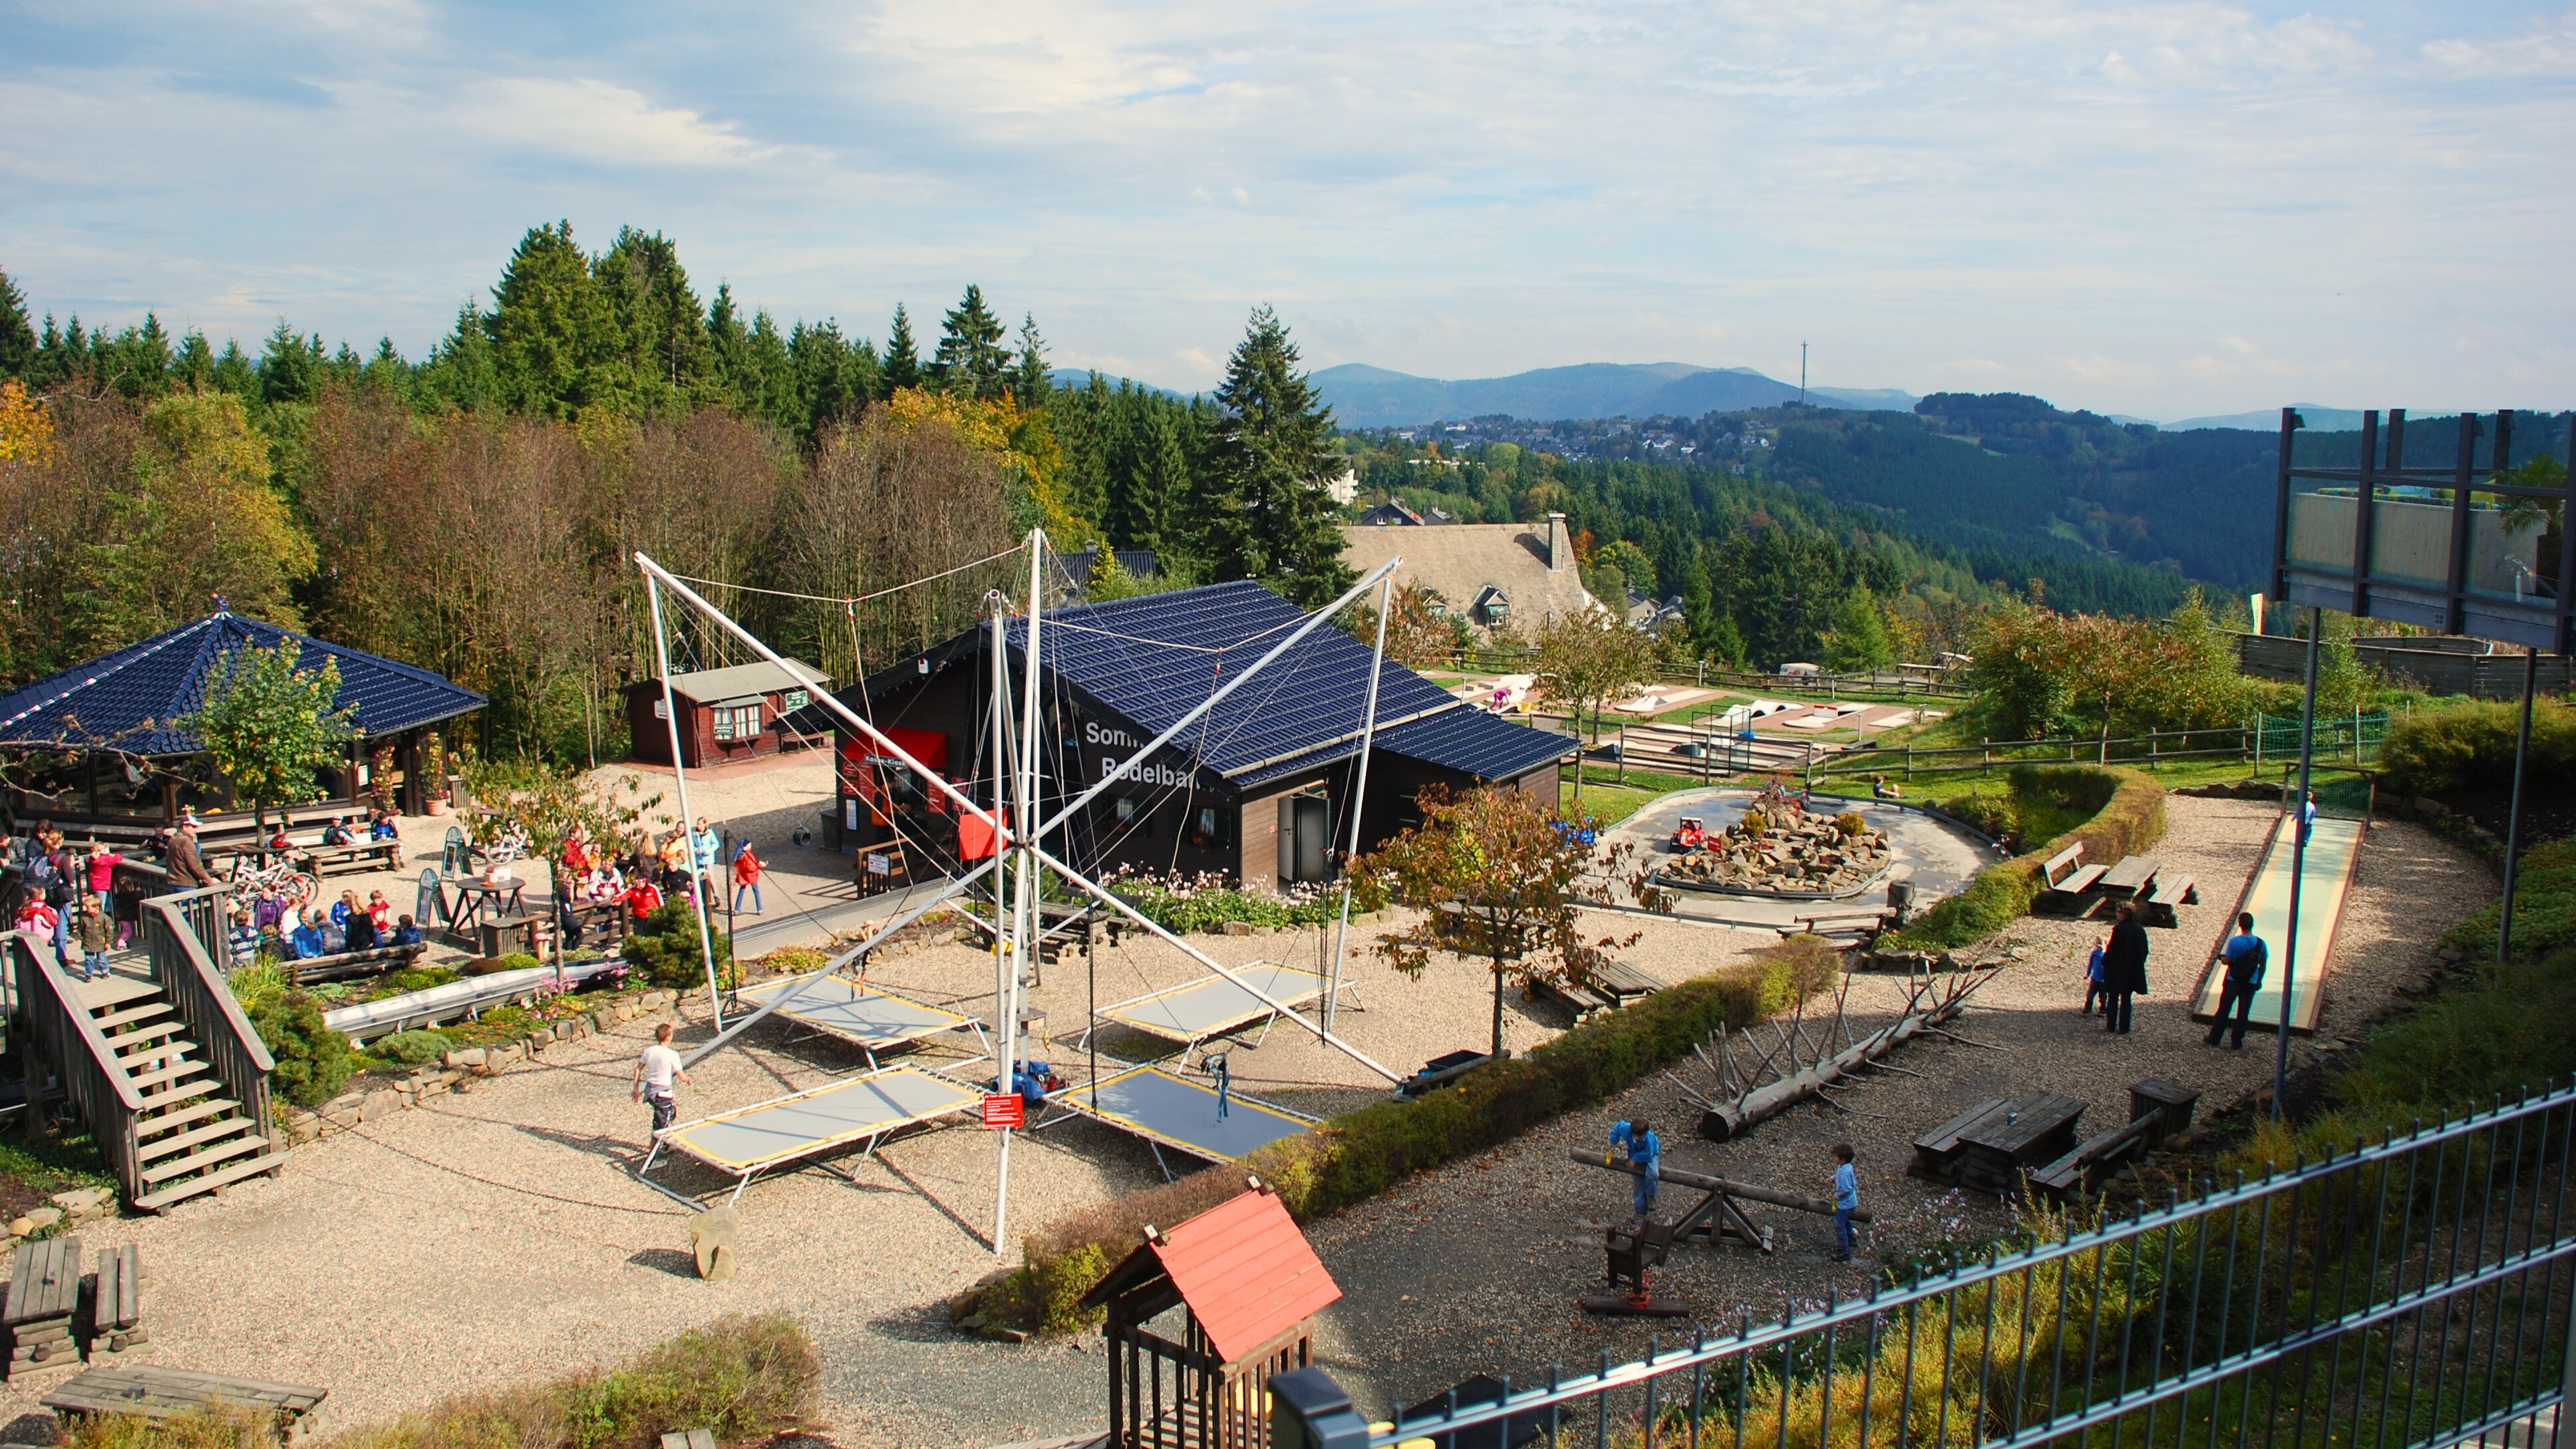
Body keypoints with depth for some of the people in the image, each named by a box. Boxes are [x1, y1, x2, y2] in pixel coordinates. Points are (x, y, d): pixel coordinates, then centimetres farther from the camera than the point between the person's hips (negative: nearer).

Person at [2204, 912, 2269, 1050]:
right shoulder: (2261, 944, -7)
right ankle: (2236, 1043, 16)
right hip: (2250, 983, 2)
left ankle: (2214, 1038, 18)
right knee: (2243, 1013, 11)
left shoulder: (2234, 941, -18)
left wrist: (2221, 957, 7)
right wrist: (2259, 980, 14)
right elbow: (2263, 965, 1)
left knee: (2223, 1010, 11)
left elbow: (2227, 961, -15)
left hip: (2233, 981, -2)